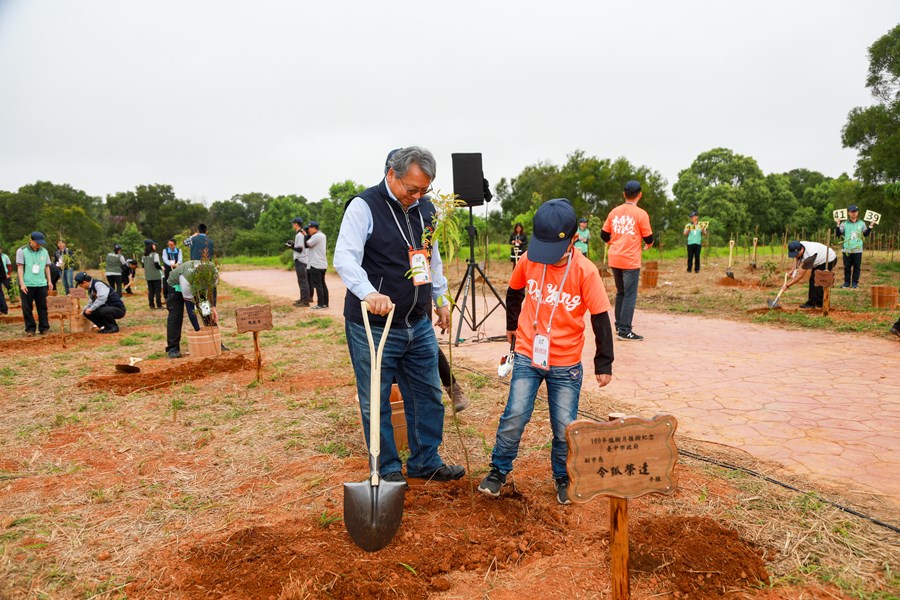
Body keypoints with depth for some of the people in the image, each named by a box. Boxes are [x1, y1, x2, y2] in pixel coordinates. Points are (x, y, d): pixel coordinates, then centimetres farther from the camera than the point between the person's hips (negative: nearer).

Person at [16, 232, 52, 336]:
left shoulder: (44, 251, 10)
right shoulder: (22, 251, -1)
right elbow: (20, 267, -4)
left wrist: (49, 281, 11)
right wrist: (22, 283, -10)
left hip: (41, 284, 3)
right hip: (27, 284, -3)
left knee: (42, 307, 3)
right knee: (27, 308, 1)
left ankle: (44, 328, 9)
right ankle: (30, 329, 7)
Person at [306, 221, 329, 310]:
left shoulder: (316, 236, -16)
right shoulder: (322, 235, 15)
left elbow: (307, 245, -14)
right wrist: (308, 235, 9)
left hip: (316, 265, -10)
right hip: (323, 264, 10)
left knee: (317, 284, -7)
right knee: (323, 284, 13)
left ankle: (320, 304, -6)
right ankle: (325, 303, 17)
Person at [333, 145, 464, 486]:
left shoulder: (427, 210, 10)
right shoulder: (364, 206, -12)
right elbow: (344, 257, -25)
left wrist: (441, 299, 22)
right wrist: (368, 293, -41)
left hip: (419, 324, 6)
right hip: (372, 327, -6)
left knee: (428, 396, 14)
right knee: (376, 403, 6)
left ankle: (425, 462, 31)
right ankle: (388, 470, 23)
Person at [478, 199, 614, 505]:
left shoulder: (585, 272, -16)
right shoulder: (528, 260, -8)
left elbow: (600, 319, -10)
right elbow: (514, 292, 13)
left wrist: (604, 364, -7)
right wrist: (512, 325, 22)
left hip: (566, 364, -1)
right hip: (527, 356, 1)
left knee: (564, 427, 6)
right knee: (514, 417, -5)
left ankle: (563, 478, 29)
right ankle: (499, 471, 16)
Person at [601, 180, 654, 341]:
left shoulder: (614, 212, 6)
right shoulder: (641, 214, -8)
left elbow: (604, 235, 11)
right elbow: (649, 239, -4)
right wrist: (648, 244, 19)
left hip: (614, 259, 5)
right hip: (630, 260, -5)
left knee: (620, 292, 19)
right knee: (630, 295, -1)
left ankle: (619, 325, 25)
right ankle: (624, 331, -4)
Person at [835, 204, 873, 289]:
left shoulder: (861, 224, 8)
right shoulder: (844, 224, 2)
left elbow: (865, 234, 16)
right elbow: (838, 234, -3)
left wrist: (870, 227, 6)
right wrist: (838, 225, -12)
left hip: (858, 250, 1)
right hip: (847, 250, -1)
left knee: (857, 267, 4)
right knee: (847, 267, 3)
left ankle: (855, 282, 11)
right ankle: (847, 282, 12)